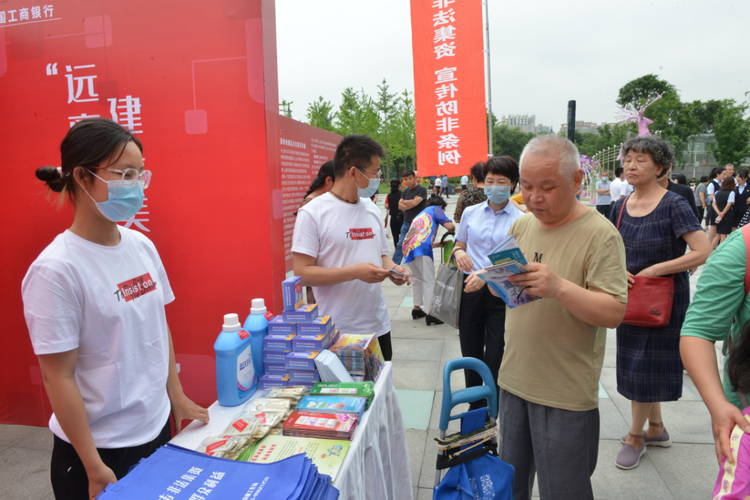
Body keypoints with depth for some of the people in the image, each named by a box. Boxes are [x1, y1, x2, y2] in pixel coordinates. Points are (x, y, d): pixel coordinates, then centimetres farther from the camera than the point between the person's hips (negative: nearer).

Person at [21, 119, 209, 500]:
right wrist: (94, 469, -12)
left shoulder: (142, 246, -1)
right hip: (100, 449, -6)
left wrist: (177, 398, 11)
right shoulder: (56, 269, -19)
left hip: (158, 428, 6)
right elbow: (58, 377, -16)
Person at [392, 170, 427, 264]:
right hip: (406, 223, 5)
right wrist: (411, 203, -14)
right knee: (400, 245, 6)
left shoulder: (422, 189, -10)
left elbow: (414, 203, -20)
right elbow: (400, 206, 2)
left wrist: (404, 202, -4)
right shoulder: (405, 191, 10)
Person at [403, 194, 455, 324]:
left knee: (417, 279, 22)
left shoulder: (420, 214, 35)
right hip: (421, 247, -8)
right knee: (429, 281, -5)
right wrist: (453, 230, 21)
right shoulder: (436, 209, 15)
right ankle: (430, 313, -9)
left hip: (407, 247, 8)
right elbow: (450, 226, 0)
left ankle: (417, 309, 25)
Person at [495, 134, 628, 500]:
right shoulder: (521, 225, 5)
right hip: (514, 379, 6)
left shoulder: (599, 234, -14)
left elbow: (614, 312, -20)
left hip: (566, 393, -5)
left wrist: (560, 287, -34)